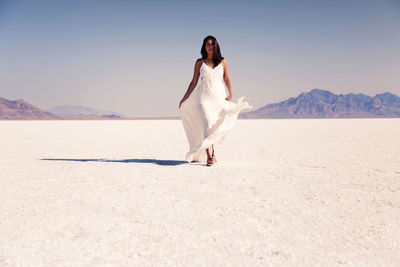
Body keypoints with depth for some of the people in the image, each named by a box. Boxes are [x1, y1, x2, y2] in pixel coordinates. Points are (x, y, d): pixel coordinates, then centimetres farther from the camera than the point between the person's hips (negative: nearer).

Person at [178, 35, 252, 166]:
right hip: (204, 95, -2)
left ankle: (211, 152, 24)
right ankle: (209, 156, -17)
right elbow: (194, 81, 9)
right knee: (207, 125, -14)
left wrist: (231, 94, 2)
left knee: (215, 127, 5)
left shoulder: (222, 62, 9)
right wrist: (185, 97, 6)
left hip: (219, 96, 2)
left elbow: (226, 78, 15)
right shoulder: (200, 62, 7)